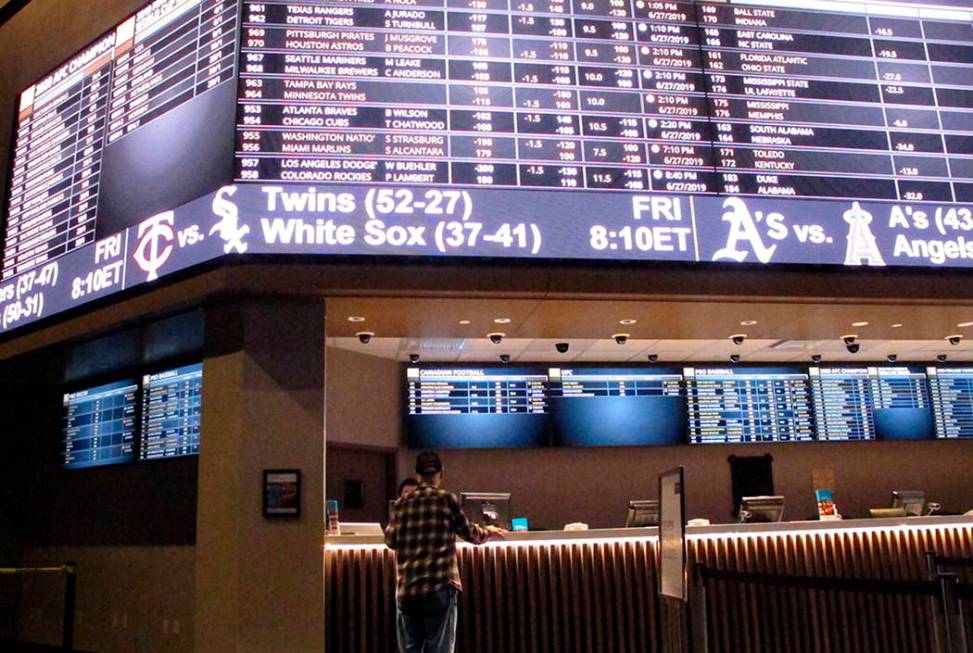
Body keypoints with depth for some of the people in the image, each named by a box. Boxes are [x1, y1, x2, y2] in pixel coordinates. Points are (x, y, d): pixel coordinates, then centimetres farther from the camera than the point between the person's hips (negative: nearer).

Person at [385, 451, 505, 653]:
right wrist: (488, 532, 31)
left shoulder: (402, 503, 8)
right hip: (439, 586, -3)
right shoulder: (446, 499, -1)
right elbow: (469, 533, 10)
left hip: (406, 588, 4)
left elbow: (390, 540, 21)